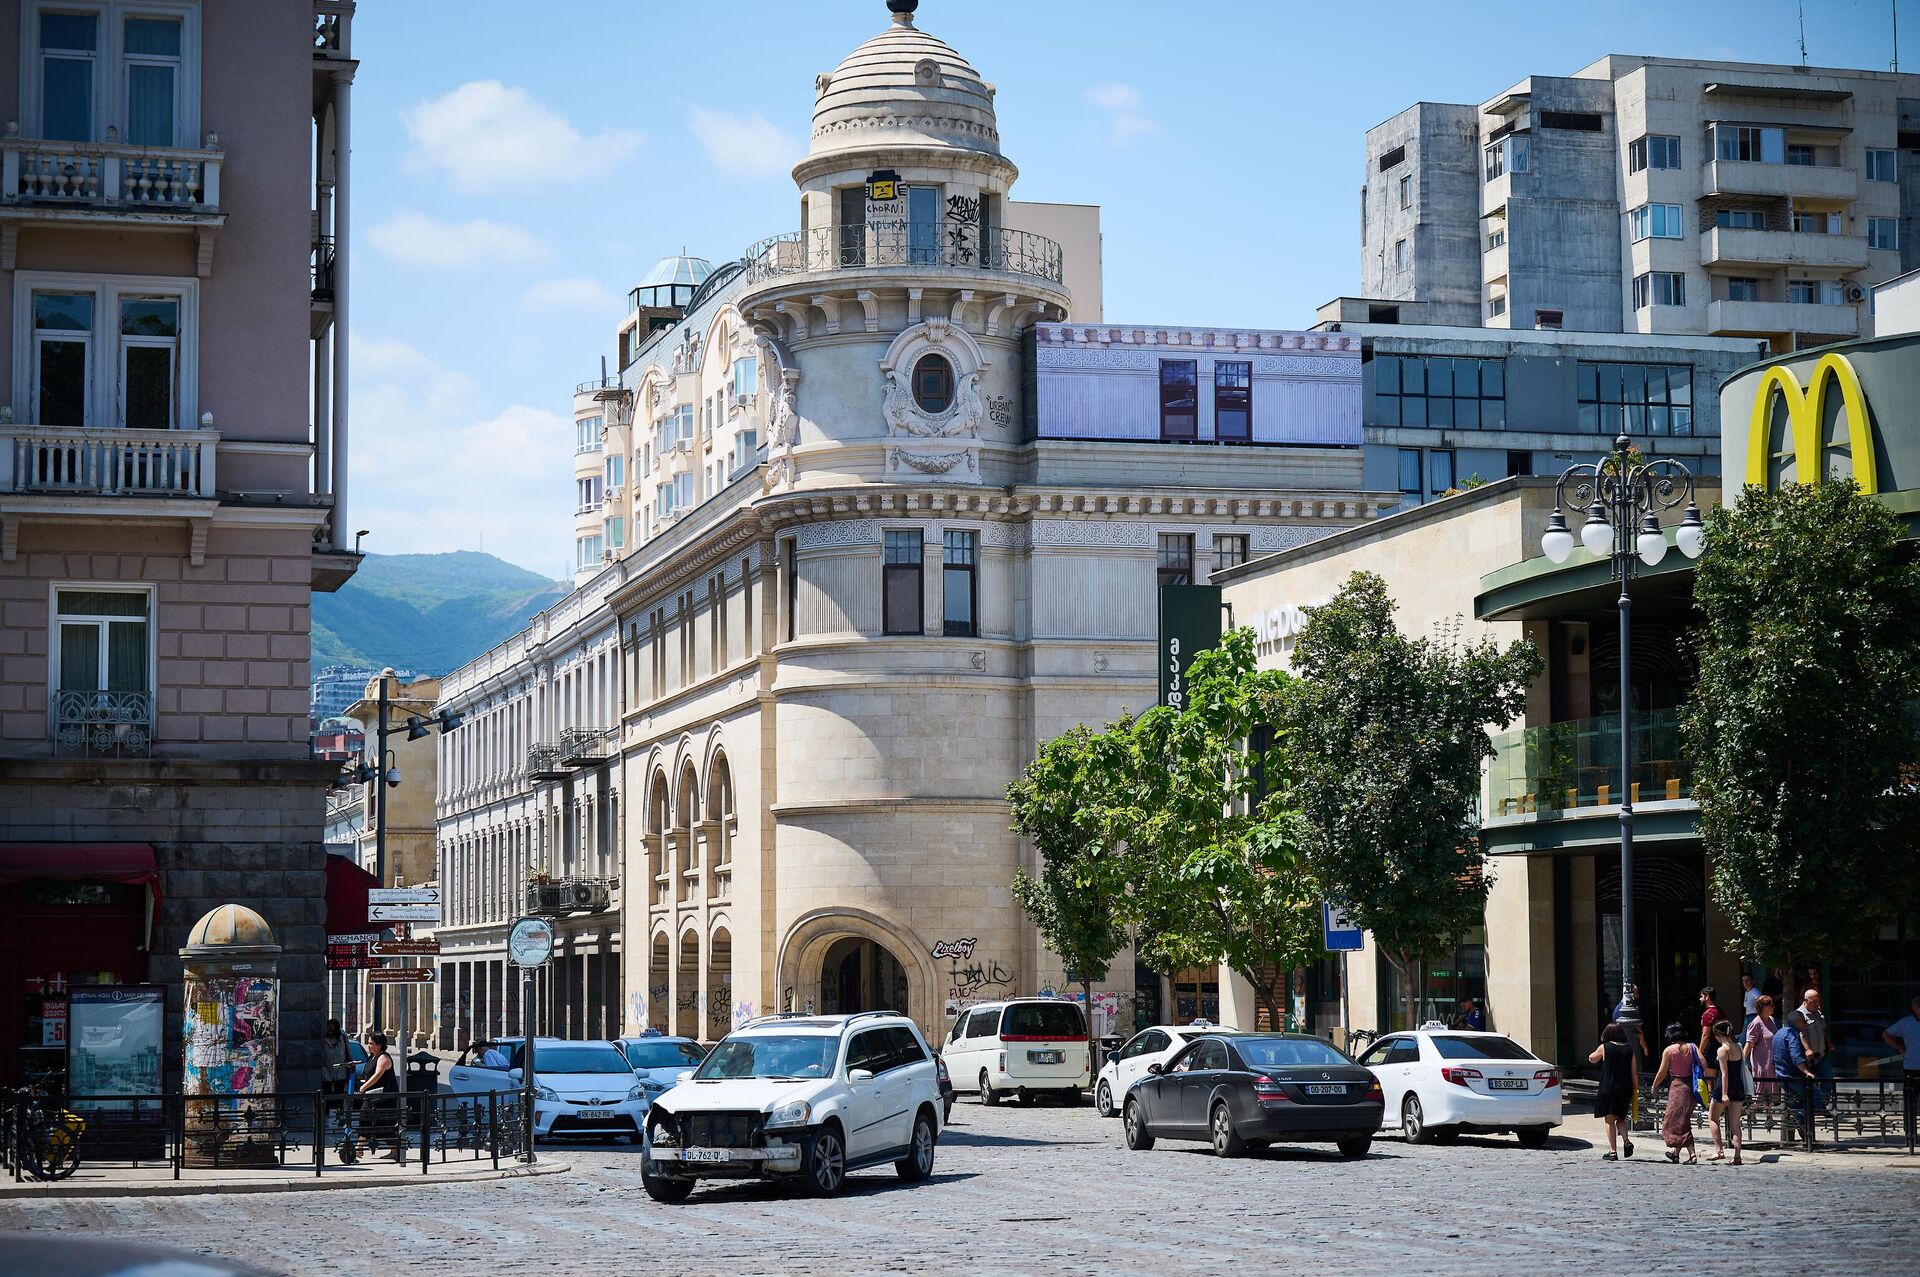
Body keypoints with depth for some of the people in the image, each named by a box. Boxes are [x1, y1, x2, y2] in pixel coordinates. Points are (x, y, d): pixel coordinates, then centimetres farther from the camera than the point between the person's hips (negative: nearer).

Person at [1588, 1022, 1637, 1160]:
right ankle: (1626, 1140, -5)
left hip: (1608, 1088, -3)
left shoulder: (1604, 1047, -5)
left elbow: (1592, 1059, 13)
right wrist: (1636, 1088, 9)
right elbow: (1634, 1072, 3)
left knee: (1610, 1120, 3)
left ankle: (1612, 1151, -1)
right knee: (1621, 1118, 18)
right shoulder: (1629, 1050, 3)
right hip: (1625, 1090, 3)